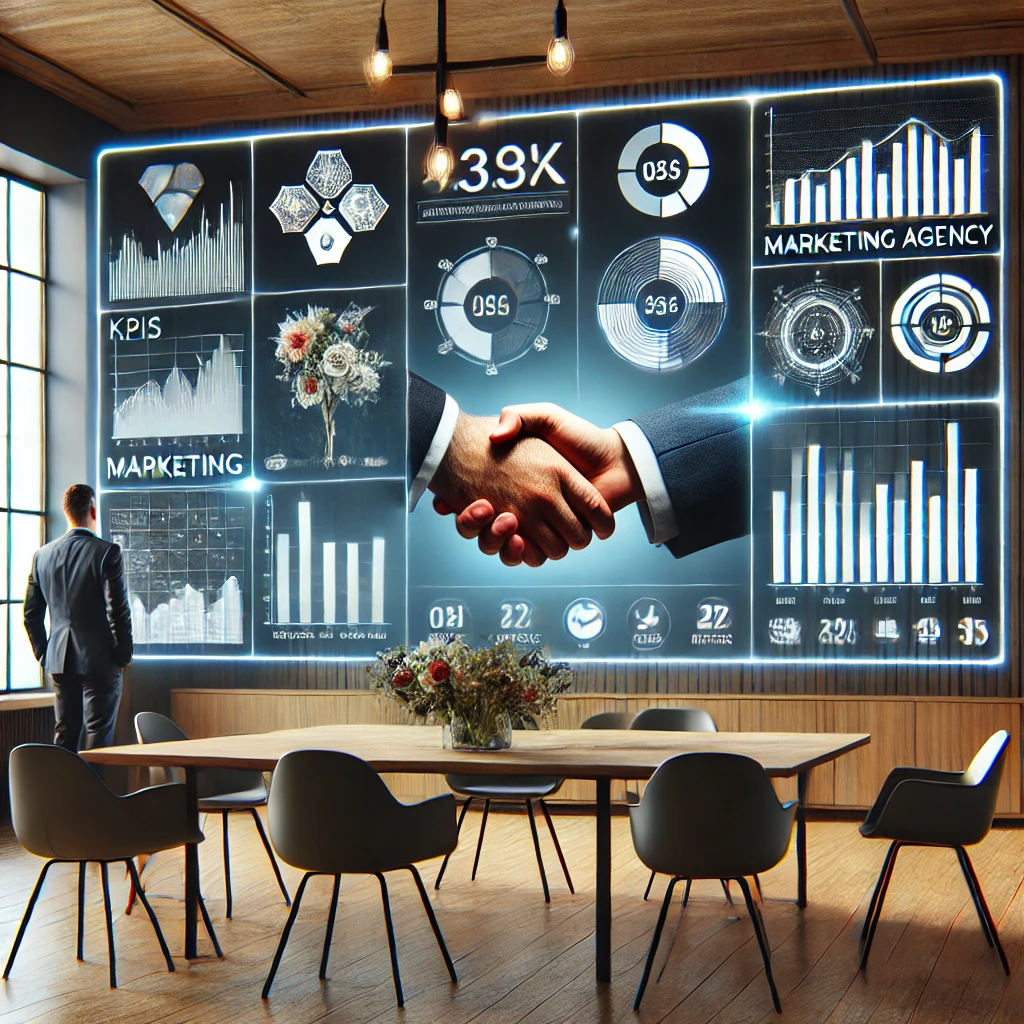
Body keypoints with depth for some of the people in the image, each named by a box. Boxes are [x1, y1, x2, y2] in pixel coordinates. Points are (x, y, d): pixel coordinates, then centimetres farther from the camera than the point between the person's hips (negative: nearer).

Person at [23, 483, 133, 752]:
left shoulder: (43, 555, 5)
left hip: (59, 662, 5)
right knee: (97, 738, 0)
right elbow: (118, 610, -14)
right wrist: (124, 655, -3)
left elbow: (31, 614, 9)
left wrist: (43, 654, 18)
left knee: (64, 735, 11)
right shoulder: (107, 552, -11)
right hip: (99, 660, -5)